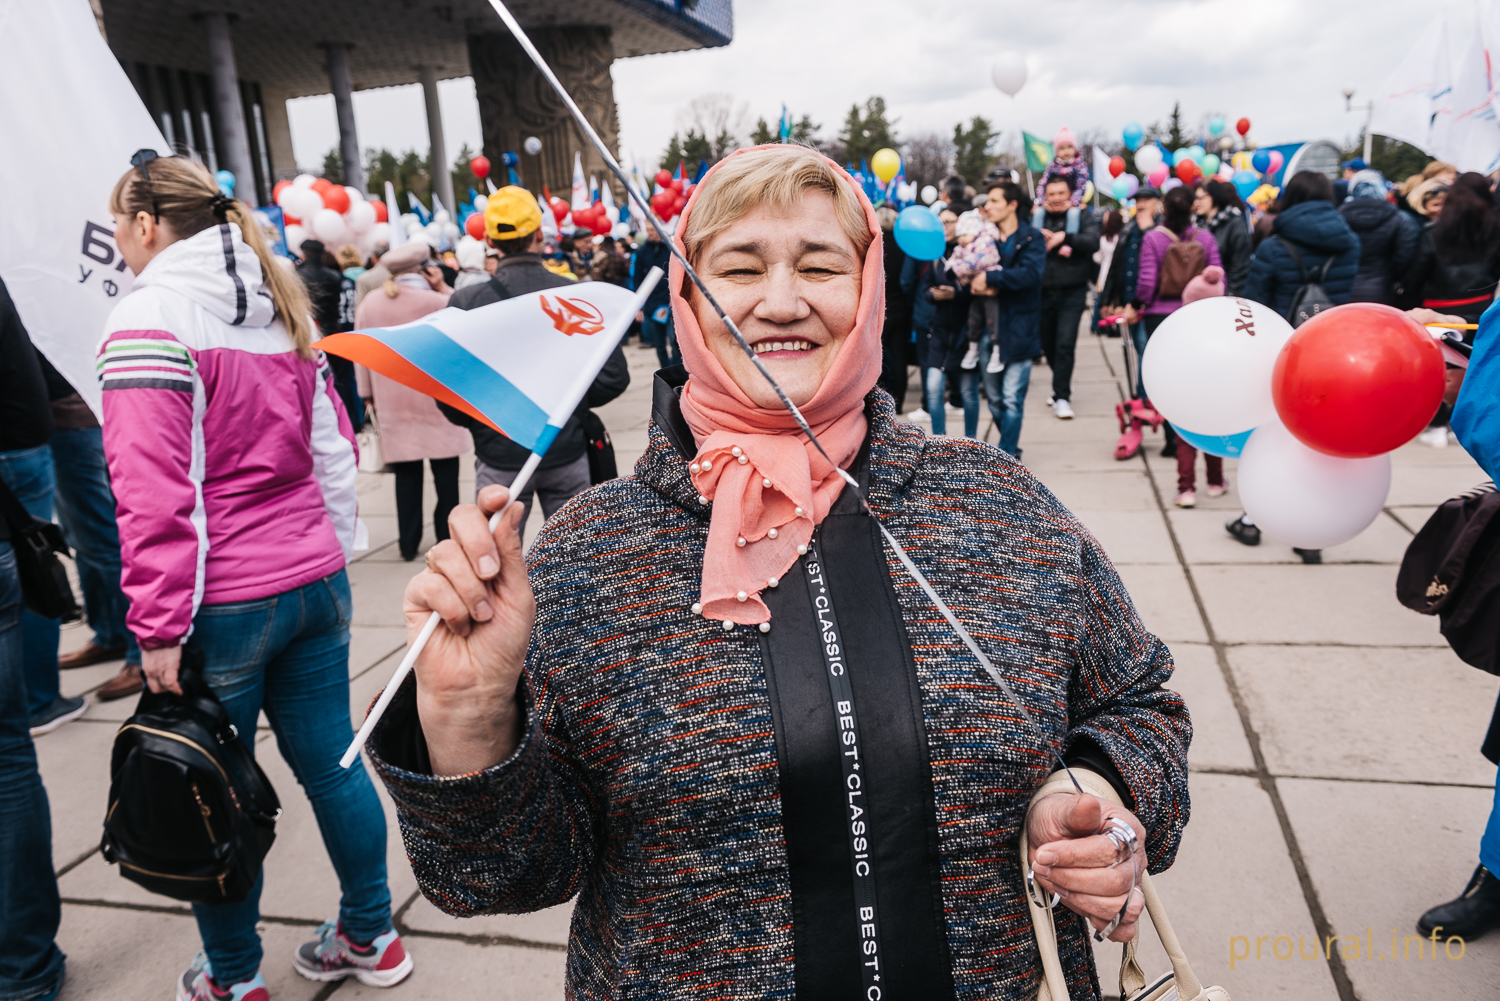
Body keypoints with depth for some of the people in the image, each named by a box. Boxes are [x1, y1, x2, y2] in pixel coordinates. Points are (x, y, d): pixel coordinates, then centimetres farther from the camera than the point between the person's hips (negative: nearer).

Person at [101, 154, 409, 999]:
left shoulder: (150, 318, -12)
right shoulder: (278, 305, 11)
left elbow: (155, 492, -17)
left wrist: (158, 626, -13)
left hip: (221, 604, -6)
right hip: (314, 580, 7)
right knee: (331, 762, 15)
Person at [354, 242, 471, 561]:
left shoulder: (368, 305, 3)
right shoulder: (438, 301, -11)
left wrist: (368, 394, 19)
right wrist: (443, 287, 3)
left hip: (392, 403, 4)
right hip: (436, 401, -4)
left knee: (406, 473, 9)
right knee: (445, 470, 7)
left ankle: (408, 543, 13)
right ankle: (447, 537, 12)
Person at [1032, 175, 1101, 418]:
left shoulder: (1083, 216, 1)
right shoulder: (1036, 216, 6)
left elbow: (1094, 241, -14)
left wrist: (1064, 237, -21)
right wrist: (1055, 245, -17)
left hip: (1072, 291, -3)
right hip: (1042, 290, 3)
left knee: (1065, 344, -11)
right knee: (1048, 344, 13)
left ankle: (1062, 397, -4)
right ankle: (1063, 384, 38)